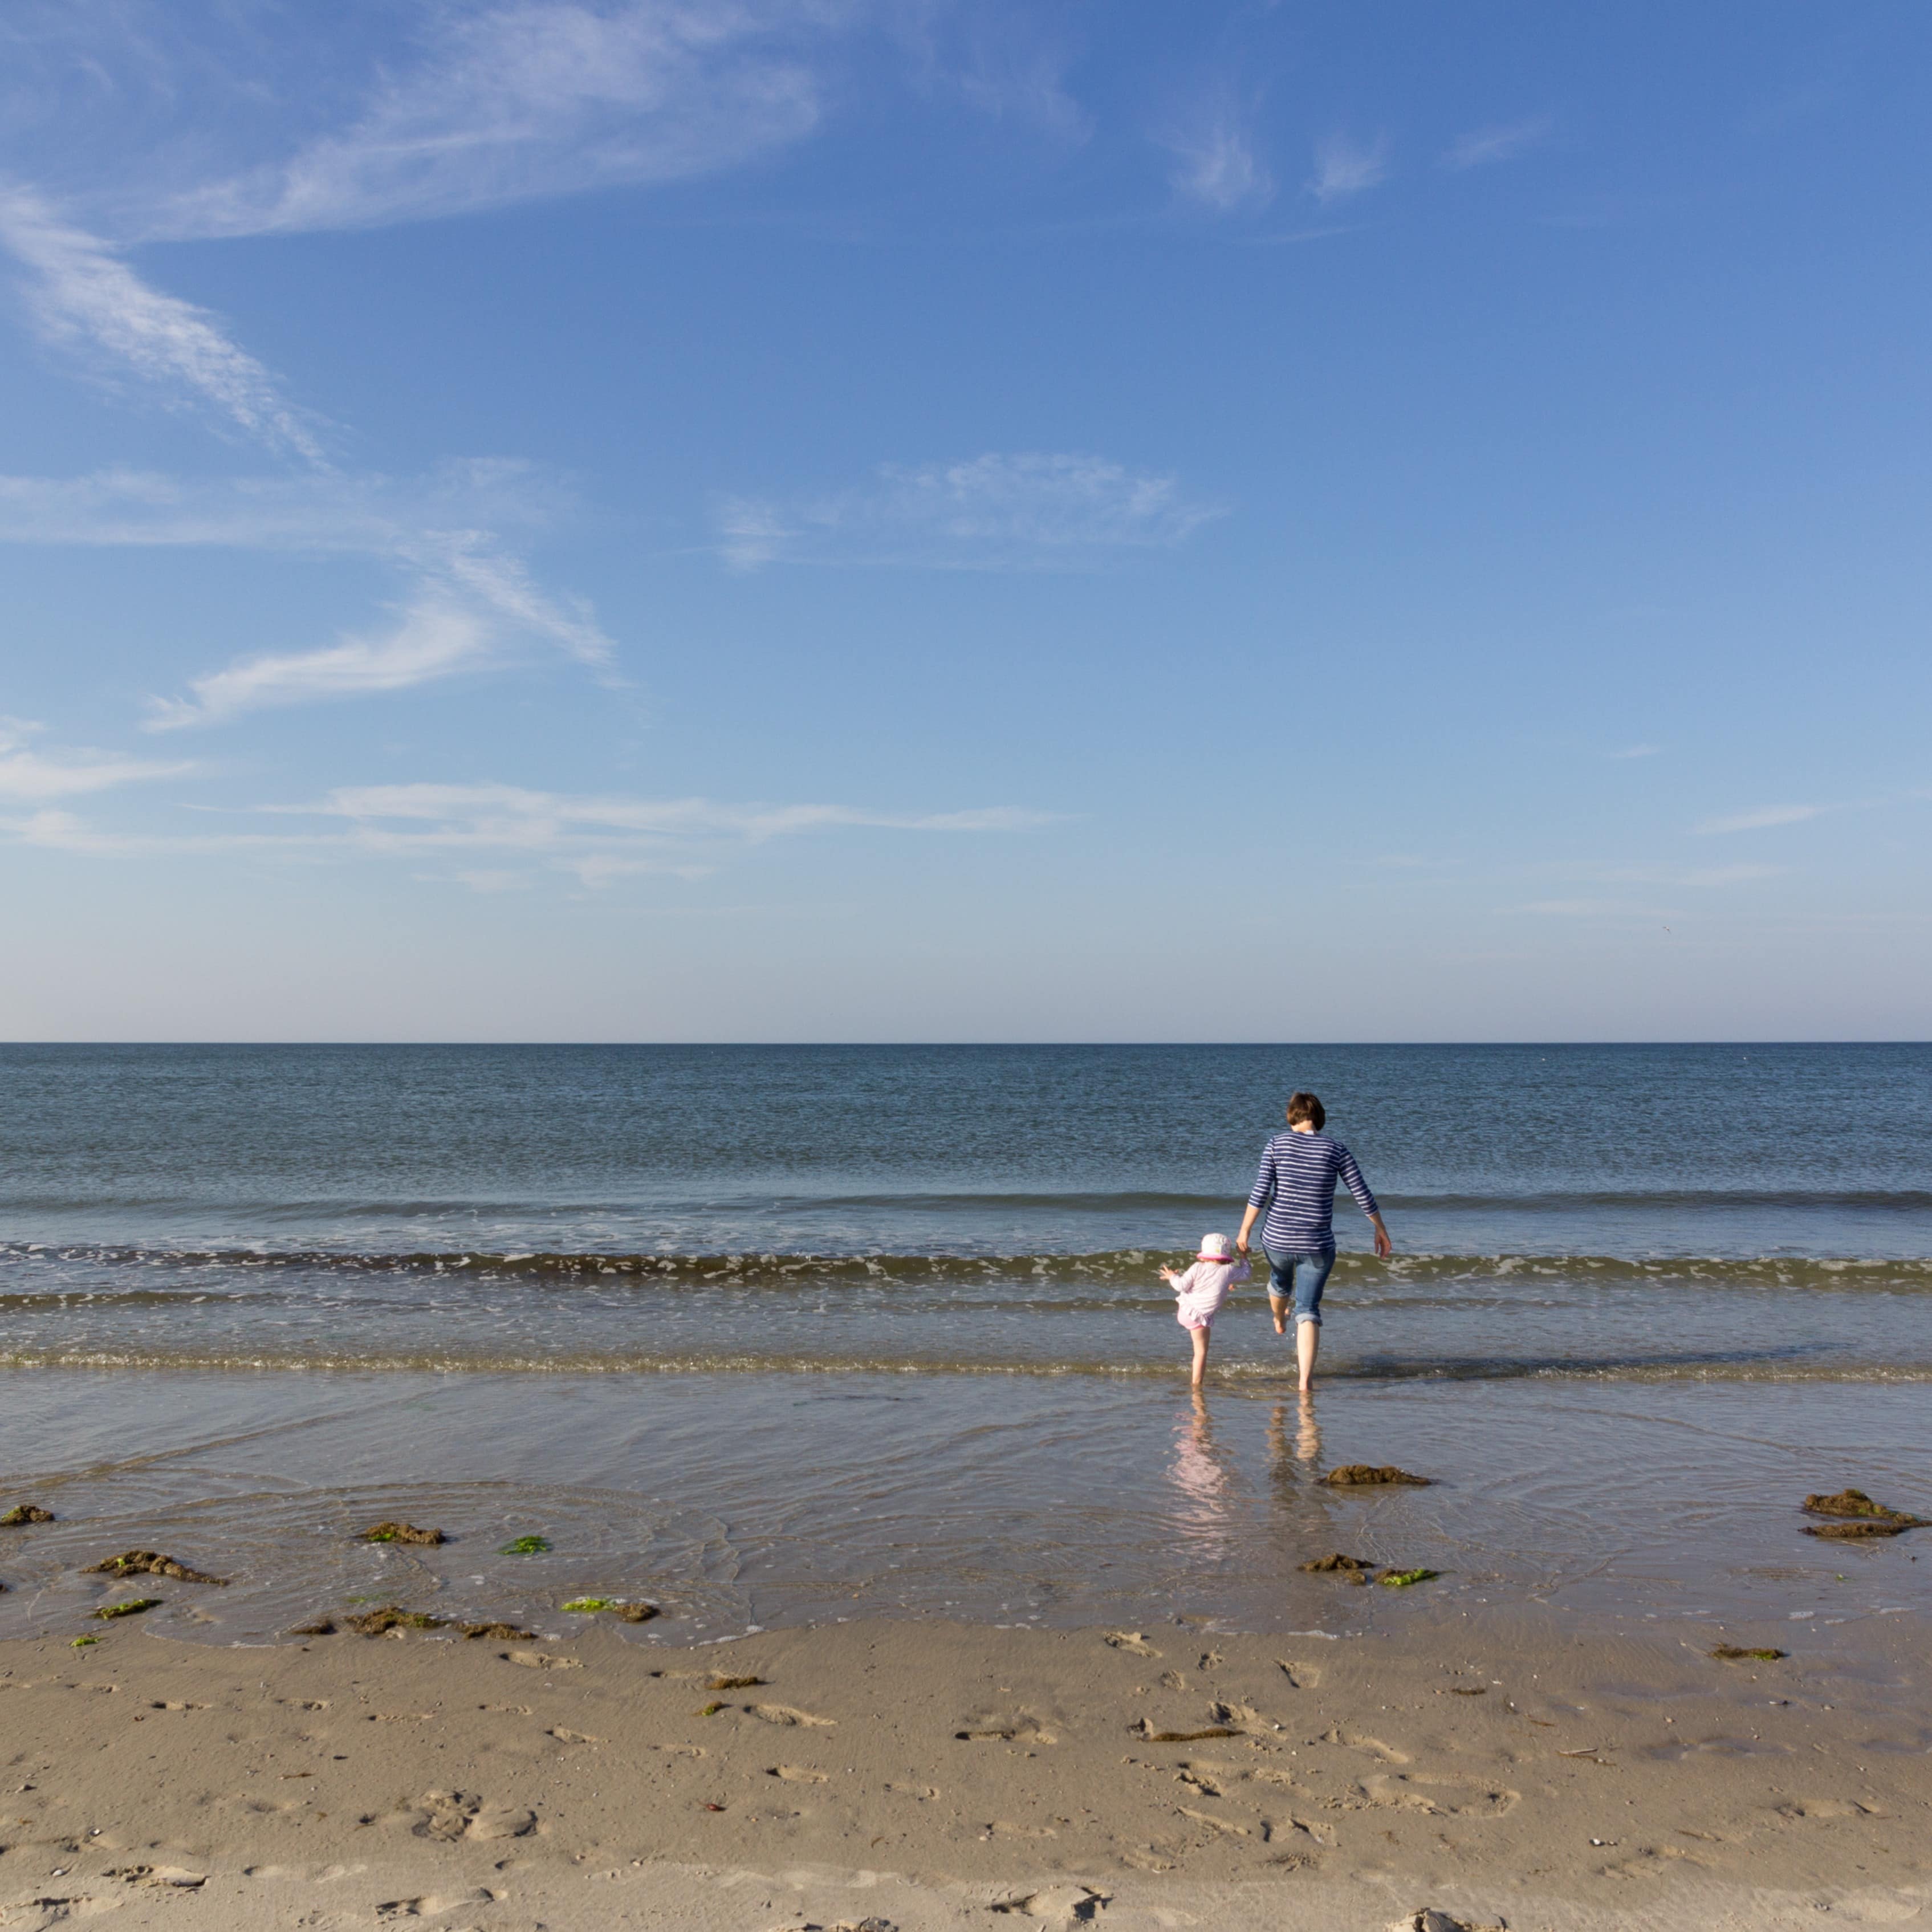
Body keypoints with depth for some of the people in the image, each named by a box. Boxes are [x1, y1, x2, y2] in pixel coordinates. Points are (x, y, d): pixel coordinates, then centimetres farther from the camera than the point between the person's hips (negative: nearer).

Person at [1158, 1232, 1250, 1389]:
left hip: (1183, 1310, 2)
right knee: (1201, 1351, 5)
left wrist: (1172, 1277, 15)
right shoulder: (1228, 1271, -4)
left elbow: (1182, 1285, -5)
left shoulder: (1198, 1268, -3)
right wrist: (1243, 1259, 31)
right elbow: (1245, 1274, 13)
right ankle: (1196, 1382, 7)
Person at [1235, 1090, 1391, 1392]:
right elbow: (1363, 1195, -1)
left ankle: (1279, 1322, 64)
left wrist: (1244, 1232, -2)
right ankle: (1306, 1379, -5)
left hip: (1277, 1239, 1)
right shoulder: (1336, 1150, -3)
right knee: (1308, 1312, 6)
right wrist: (1381, 1231, 12)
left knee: (1280, 1278, 34)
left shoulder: (1277, 1144, -4)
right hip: (1318, 1245, -1)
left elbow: (1260, 1193, -9)